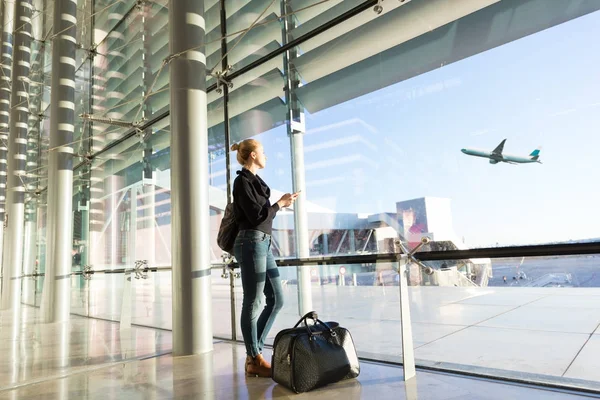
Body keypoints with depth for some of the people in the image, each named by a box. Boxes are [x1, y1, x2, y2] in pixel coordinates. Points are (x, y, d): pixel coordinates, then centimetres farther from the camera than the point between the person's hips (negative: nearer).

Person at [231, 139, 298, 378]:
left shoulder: (254, 181, 20)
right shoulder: (243, 181, -8)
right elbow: (256, 216, -14)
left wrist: (281, 204, 18)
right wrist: (279, 203, -5)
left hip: (263, 244, 9)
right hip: (252, 243, -9)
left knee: (276, 299, 9)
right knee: (252, 303, -1)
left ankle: (254, 352, 19)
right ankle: (254, 360, 11)